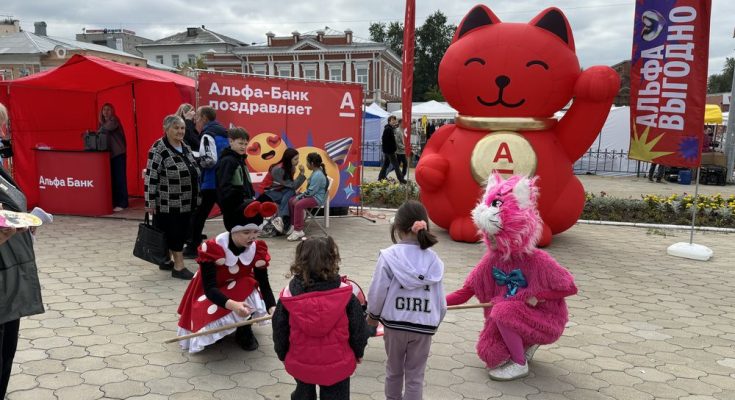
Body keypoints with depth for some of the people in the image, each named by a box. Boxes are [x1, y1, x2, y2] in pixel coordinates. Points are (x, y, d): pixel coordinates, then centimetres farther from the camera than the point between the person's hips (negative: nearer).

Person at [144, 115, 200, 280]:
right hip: (168, 203, -8)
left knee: (182, 232, 13)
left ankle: (166, 260, 28)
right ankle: (179, 266, 3)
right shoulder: (158, 149, -13)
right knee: (174, 232, -3)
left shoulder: (185, 147, 11)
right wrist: (150, 202, -17)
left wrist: (195, 197, 18)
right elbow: (151, 177, -15)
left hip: (185, 202, 8)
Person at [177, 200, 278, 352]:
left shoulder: (258, 249, -19)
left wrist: (273, 308, -41)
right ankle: (216, 326, 9)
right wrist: (232, 305, -54)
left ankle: (244, 330, -2)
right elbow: (209, 287, -35)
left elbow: (264, 283, -21)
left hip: (242, 290, 3)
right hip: (211, 294, -2)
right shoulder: (212, 248, -31)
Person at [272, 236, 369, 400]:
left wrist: (283, 355, 15)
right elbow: (358, 328, -8)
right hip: (337, 365, -1)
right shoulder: (345, 294, -20)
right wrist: (358, 352, 11)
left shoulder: (289, 294, -15)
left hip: (300, 364, 2)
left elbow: (279, 329, -3)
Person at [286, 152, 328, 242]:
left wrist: (300, 196, -13)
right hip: (313, 195, 11)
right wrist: (299, 196, 9)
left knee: (298, 204, -29)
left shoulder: (317, 175, -21)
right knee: (291, 201, 4)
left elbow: (311, 191, -24)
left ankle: (298, 230, -24)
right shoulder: (316, 172, 12)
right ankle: (294, 225, 11)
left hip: (317, 198, -11)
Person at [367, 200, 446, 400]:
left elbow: (378, 291, -11)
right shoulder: (433, 259, -5)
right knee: (415, 375, 13)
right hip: (424, 326, 1)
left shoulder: (389, 256, -13)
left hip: (394, 323, 0)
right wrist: (435, 321, 16)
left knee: (394, 369, 22)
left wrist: (373, 314, 8)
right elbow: (440, 299, -1)